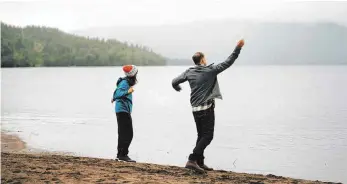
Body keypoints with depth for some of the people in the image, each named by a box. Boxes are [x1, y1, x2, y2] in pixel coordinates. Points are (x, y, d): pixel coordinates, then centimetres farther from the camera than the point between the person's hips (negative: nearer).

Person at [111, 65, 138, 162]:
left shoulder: (127, 82, 12)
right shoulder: (124, 83, -16)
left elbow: (117, 92, 26)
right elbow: (117, 94, -30)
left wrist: (114, 98, 41)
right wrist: (127, 92, -43)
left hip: (123, 111, 10)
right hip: (123, 110, -10)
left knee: (123, 134, 13)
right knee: (128, 134, -13)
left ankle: (120, 155, 18)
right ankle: (123, 155, -14)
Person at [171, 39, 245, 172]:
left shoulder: (189, 72, 5)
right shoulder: (210, 70, -7)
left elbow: (174, 82, 8)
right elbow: (227, 63, -6)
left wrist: (177, 88, 32)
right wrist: (238, 48, 0)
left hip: (195, 109, 6)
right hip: (207, 108, -6)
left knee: (201, 135, 16)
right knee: (207, 136, -6)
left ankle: (200, 163, 16)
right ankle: (192, 160, -18)